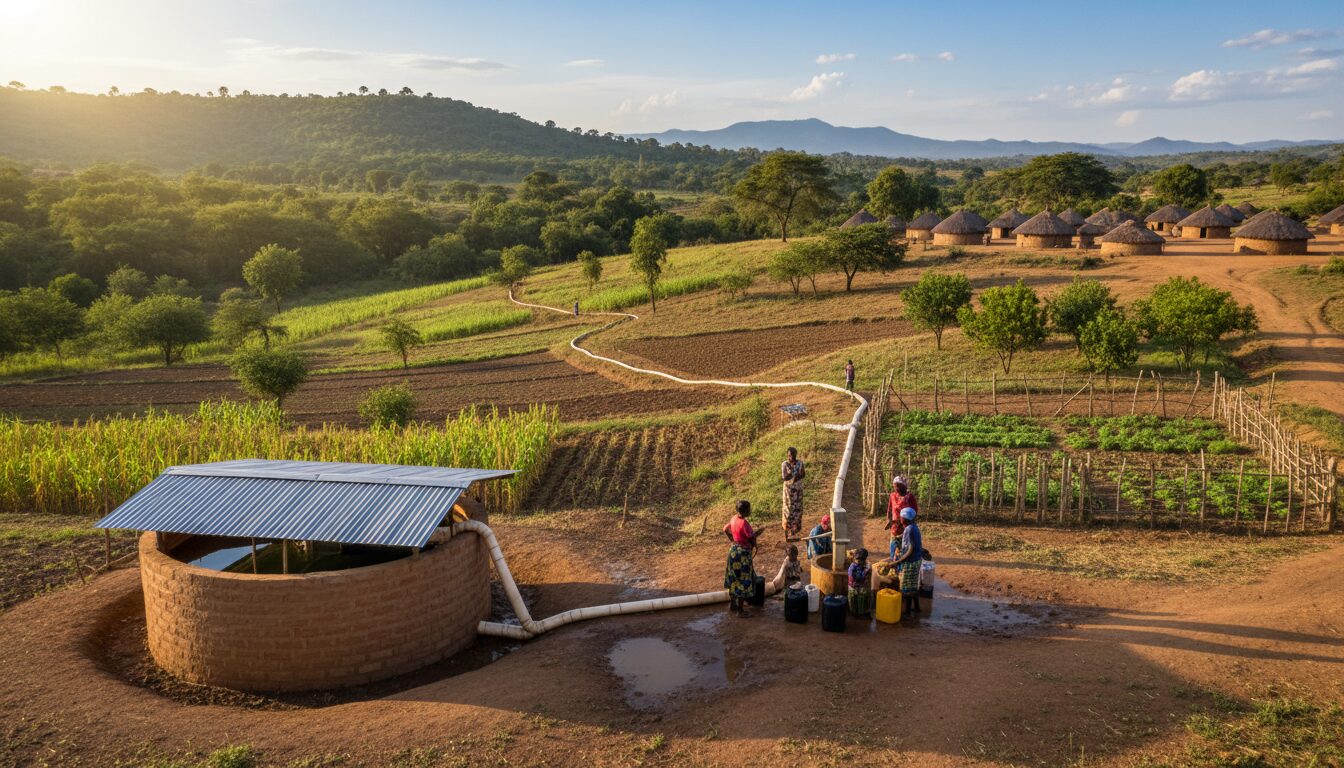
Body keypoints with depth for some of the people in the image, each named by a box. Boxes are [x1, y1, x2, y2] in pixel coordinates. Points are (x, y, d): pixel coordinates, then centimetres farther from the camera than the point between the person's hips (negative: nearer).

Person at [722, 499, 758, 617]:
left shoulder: (734, 519, 0)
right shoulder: (744, 523, -25)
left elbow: (725, 529, 16)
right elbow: (753, 540, -20)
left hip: (733, 551, 9)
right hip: (743, 554, -9)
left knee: (733, 580, 19)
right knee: (742, 582, 3)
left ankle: (732, 605, 30)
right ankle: (740, 610, 11)